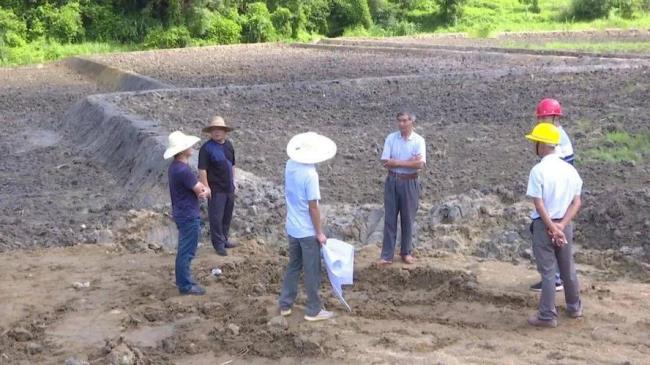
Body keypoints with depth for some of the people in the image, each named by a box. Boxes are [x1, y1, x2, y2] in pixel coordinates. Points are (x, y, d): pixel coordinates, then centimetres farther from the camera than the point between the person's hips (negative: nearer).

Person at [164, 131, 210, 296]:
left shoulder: (175, 167, 7)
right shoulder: (183, 170, -26)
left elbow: (198, 187, 11)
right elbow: (202, 190, -18)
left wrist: (202, 189, -10)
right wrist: (205, 190, 4)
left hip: (182, 213, 10)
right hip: (189, 216, -10)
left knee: (184, 250, 20)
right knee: (187, 251, -1)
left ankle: (182, 279, 31)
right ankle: (185, 285, 7)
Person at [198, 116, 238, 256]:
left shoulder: (228, 145, 6)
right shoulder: (206, 148, -15)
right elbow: (202, 170, -17)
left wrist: (234, 181, 14)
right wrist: (206, 188, -20)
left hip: (229, 188, 7)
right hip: (216, 189, -7)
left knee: (227, 216, 16)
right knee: (216, 217, 1)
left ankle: (224, 240, 31)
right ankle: (219, 244, 12)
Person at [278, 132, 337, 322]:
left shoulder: (290, 165, -3)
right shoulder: (310, 174, -25)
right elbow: (313, 207, -21)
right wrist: (320, 233, -12)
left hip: (292, 227, 7)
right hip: (307, 230, -7)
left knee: (293, 266, 20)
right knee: (312, 271, 6)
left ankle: (285, 304, 26)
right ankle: (314, 310, 16)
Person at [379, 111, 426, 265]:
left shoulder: (419, 140, -6)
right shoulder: (391, 138, -2)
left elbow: (420, 164, -18)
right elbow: (385, 163, -10)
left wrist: (397, 162, -16)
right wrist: (409, 161, -15)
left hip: (409, 183, -1)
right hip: (392, 182, 1)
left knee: (408, 219, 9)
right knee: (390, 219, 3)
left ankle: (406, 252, 23)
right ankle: (387, 255, 6)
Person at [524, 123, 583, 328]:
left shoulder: (538, 170, -15)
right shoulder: (570, 169, 2)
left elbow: (539, 205, -18)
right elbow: (576, 203, -1)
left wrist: (552, 228, -14)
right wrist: (561, 226, -7)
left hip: (543, 225, -5)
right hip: (564, 224, 5)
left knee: (547, 272, 2)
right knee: (568, 268, 19)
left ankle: (547, 316, 9)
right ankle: (574, 308, 34)